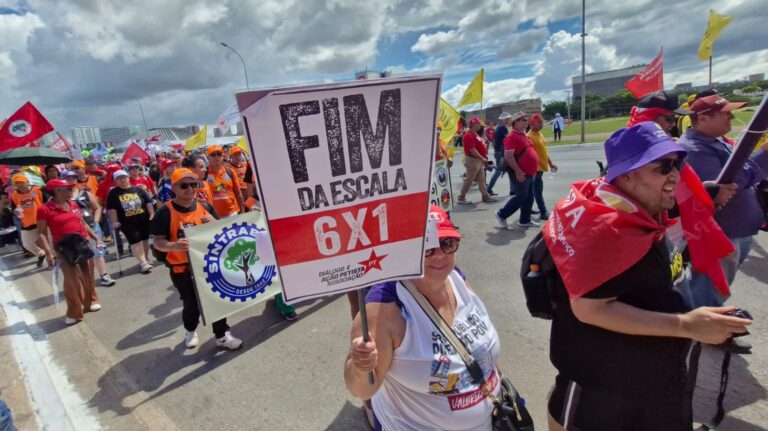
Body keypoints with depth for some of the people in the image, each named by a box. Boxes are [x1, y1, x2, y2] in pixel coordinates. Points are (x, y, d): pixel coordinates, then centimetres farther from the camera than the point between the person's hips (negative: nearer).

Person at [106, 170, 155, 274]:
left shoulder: (138, 189, 6)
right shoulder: (113, 193, 1)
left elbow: (148, 202, 6)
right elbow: (111, 208, -4)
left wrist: (152, 214, -1)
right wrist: (115, 221, -10)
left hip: (143, 219, 2)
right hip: (127, 223, -2)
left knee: (144, 239, 11)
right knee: (135, 241, -7)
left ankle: (146, 260, 26)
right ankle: (143, 262, -7)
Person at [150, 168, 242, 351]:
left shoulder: (205, 206, -1)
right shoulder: (165, 212, -10)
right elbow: (157, 242, -10)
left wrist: (214, 223, -16)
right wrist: (173, 245, -31)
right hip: (182, 269, -2)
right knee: (191, 304, 11)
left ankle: (222, 336, 23)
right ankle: (191, 332, 41)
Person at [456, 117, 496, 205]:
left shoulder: (475, 134, 14)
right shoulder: (469, 135, -19)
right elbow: (472, 150, -24)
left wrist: (483, 159, 14)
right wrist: (483, 159, -21)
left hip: (479, 160, 10)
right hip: (472, 160, -10)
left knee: (481, 179, 14)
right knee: (469, 180, -4)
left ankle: (485, 196, 22)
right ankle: (461, 198, 5)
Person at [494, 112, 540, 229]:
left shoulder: (523, 135, 16)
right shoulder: (512, 136, -15)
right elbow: (508, 156, -24)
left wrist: (532, 170, 22)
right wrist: (518, 171, -24)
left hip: (529, 173, 10)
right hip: (520, 173, -10)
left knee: (529, 198, 12)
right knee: (521, 197, -5)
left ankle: (525, 220, 22)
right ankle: (501, 215, 8)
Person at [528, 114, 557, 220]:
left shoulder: (539, 133, 14)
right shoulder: (529, 136, -16)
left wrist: (550, 163, 20)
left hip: (541, 166, 9)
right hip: (535, 167, -9)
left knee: (534, 189, 15)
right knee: (538, 190, -5)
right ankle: (543, 213, -2)